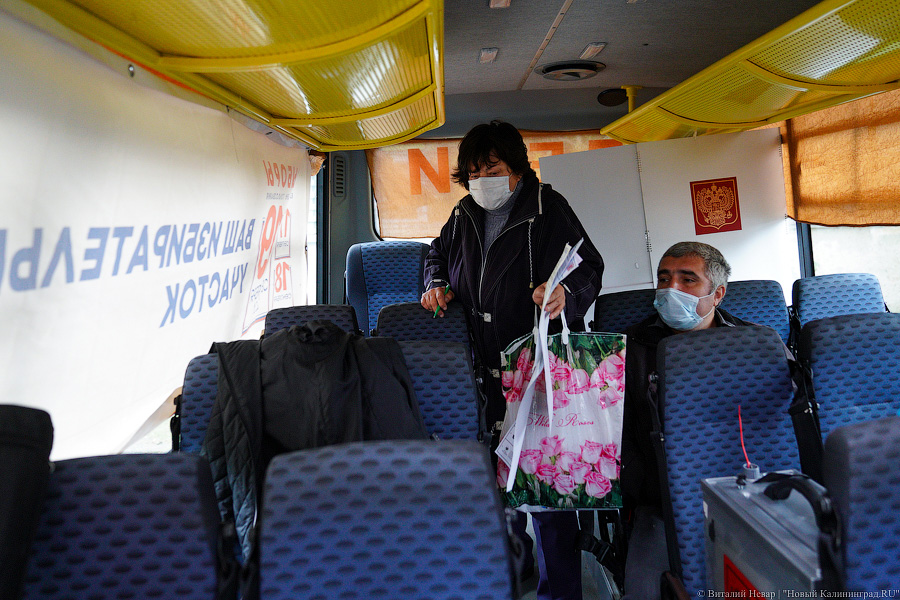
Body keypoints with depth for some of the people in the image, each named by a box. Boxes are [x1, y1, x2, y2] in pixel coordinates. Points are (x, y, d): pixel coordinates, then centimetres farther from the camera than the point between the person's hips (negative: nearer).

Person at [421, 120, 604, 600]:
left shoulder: (548, 208, -7)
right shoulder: (463, 216, 11)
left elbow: (590, 267, -8)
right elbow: (438, 253, 30)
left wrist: (566, 291, -29)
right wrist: (437, 283, 10)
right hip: (484, 368, 6)